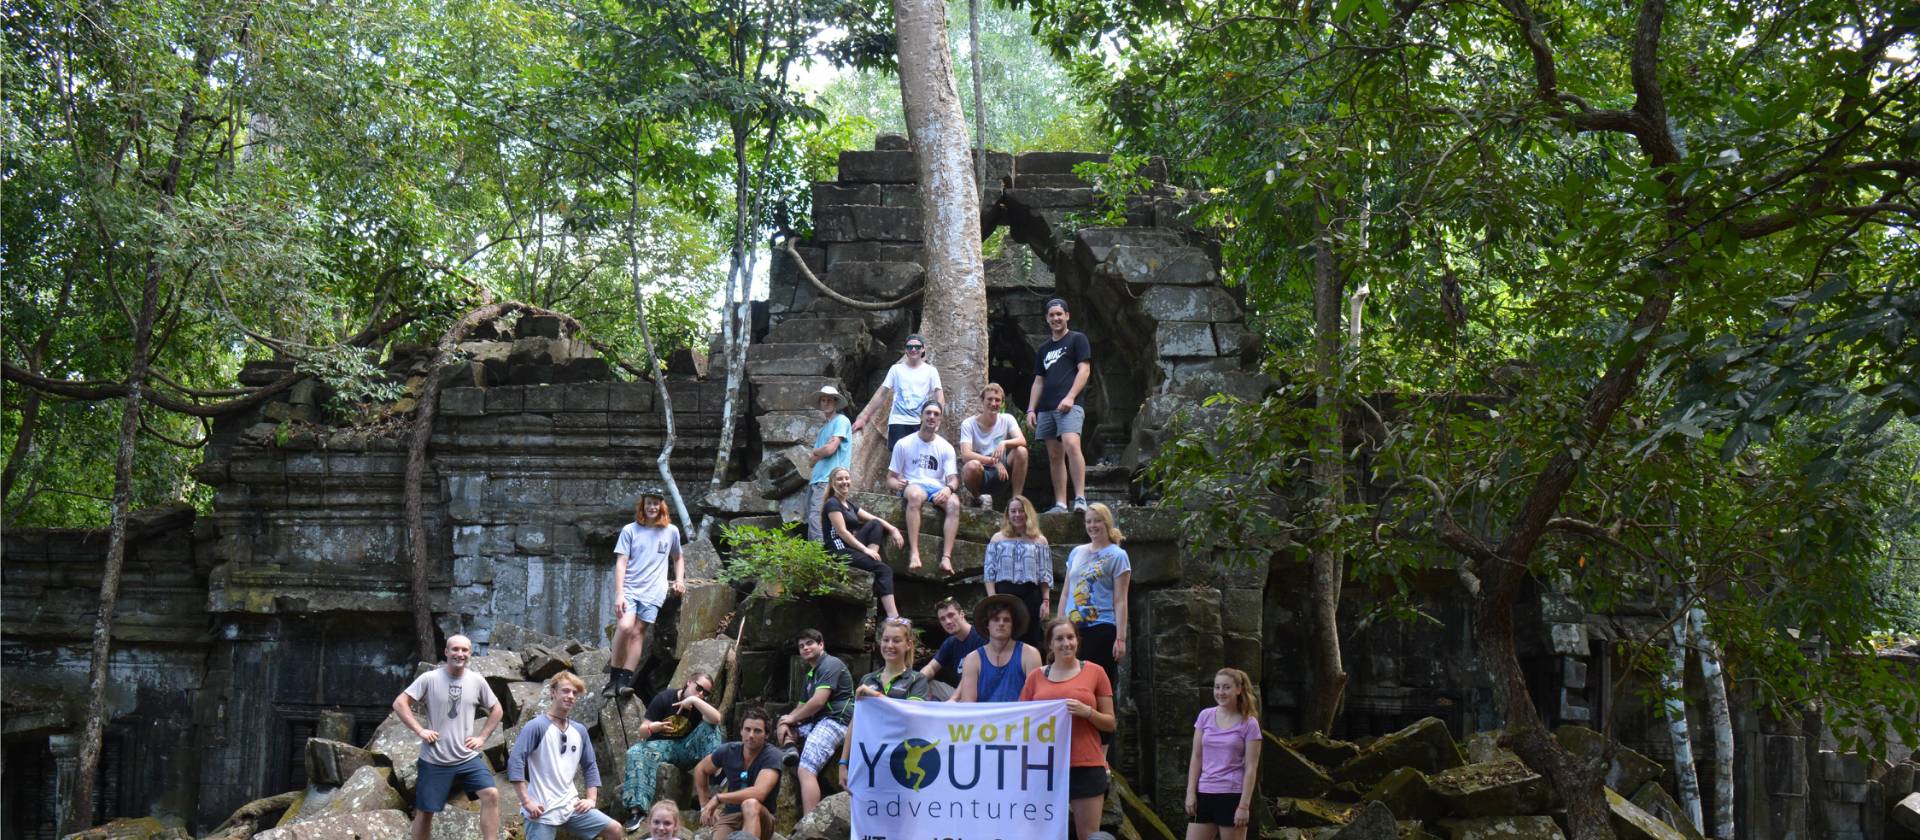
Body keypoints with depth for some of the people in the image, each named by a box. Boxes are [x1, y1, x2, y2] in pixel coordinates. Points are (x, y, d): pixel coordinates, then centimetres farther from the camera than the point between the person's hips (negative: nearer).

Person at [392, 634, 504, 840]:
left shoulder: (477, 681, 1)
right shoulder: (429, 679, -7)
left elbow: (497, 710, 14)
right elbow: (399, 704, -8)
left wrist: (482, 737, 4)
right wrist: (419, 730, -14)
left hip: (468, 758, 2)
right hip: (434, 760, -2)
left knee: (491, 795, -17)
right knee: (425, 812, 8)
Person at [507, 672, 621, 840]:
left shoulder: (579, 731, 13)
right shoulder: (536, 727, -8)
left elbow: (590, 766, 20)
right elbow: (515, 762, -16)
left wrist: (591, 799, 7)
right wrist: (527, 802, -19)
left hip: (571, 806, 6)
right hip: (543, 811, -6)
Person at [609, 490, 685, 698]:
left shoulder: (671, 531, 11)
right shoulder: (630, 530, 5)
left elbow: (678, 558, 28)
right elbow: (621, 563, -1)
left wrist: (680, 580, 12)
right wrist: (619, 594, -10)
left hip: (653, 592, 2)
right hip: (629, 588, -2)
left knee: (637, 633, -6)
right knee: (625, 627, -21)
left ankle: (625, 680, -6)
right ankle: (613, 677, -11)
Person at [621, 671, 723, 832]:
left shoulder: (701, 704, 0)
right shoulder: (664, 698, -5)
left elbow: (717, 719, -24)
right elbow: (642, 731, -7)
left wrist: (695, 700, -26)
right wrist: (652, 728, -30)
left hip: (687, 749, 1)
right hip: (662, 745, -1)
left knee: (709, 727, -20)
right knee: (635, 752, -31)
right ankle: (638, 809, -40)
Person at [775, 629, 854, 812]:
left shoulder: (831, 664, -7)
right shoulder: (810, 675, 24)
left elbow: (818, 701, -17)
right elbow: (802, 706, 20)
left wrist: (792, 718, -5)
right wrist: (786, 723, -1)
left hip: (835, 720, -11)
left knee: (806, 770, -24)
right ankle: (790, 748, -11)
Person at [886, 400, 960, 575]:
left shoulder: (946, 448, 13)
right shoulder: (904, 444, 9)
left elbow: (953, 478, 3)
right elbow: (890, 478, 9)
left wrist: (949, 488, -22)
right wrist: (896, 484, -16)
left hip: (938, 490, 2)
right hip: (913, 486, -2)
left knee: (954, 503, -33)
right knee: (915, 495, -40)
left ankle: (946, 557, -42)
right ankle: (914, 553, -46)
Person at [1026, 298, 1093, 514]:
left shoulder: (1077, 339, 6)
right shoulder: (1044, 348, 24)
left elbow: (1084, 370, -4)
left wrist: (1070, 397, -16)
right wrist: (1031, 409, 13)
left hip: (1069, 405, -7)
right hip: (1046, 408, 7)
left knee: (1071, 445, -26)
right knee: (1054, 455, 4)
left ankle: (1080, 498, -29)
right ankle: (1060, 504, 5)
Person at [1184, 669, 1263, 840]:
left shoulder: (1249, 724, -5)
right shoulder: (1205, 716, 5)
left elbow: (1251, 767, -7)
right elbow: (1196, 757, 8)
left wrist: (1244, 805, -12)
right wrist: (1191, 793, 2)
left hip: (1232, 795, -4)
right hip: (1205, 793, 4)